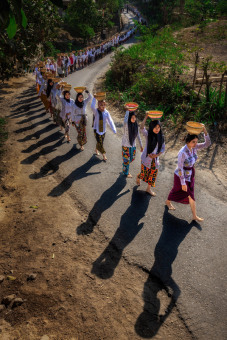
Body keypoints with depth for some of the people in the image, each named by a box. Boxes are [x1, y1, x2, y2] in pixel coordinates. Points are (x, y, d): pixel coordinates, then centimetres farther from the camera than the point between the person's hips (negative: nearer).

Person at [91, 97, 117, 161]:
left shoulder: (106, 112, -6)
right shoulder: (96, 111, -13)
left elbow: (110, 121, -9)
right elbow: (92, 107, -36)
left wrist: (114, 130, -19)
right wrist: (94, 98, -35)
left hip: (103, 130, 3)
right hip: (97, 130, -3)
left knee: (100, 142, 16)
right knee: (99, 143, -6)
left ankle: (96, 150, 44)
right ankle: (104, 155, 9)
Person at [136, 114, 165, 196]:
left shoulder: (161, 137, -3)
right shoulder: (148, 134, -14)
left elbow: (163, 148, 2)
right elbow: (141, 128, -34)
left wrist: (157, 155, -13)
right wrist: (146, 117, -40)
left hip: (155, 159, 4)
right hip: (146, 158, -4)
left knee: (153, 174, 11)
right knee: (144, 173, 8)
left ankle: (149, 189, 32)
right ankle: (138, 178, 45)